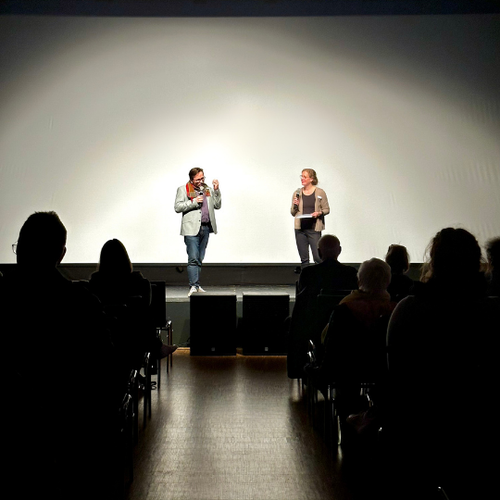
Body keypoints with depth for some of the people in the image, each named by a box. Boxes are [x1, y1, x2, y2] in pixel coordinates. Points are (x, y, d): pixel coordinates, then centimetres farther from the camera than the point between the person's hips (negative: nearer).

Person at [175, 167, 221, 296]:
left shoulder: (208, 189, 18)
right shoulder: (183, 190, 4)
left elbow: (217, 205, 16)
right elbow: (177, 207, -5)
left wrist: (216, 190, 5)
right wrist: (194, 202, -12)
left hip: (206, 227, 5)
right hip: (192, 228, -5)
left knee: (200, 259, 9)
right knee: (193, 259, -12)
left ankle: (196, 285, 14)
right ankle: (193, 286, -12)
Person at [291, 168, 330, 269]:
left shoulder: (320, 192, 0)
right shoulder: (297, 193, 9)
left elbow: (326, 209, 4)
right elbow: (293, 213, 14)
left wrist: (319, 213, -15)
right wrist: (295, 205, -6)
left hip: (314, 228, -3)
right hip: (300, 228, 3)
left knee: (317, 257, -7)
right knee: (304, 258, 8)